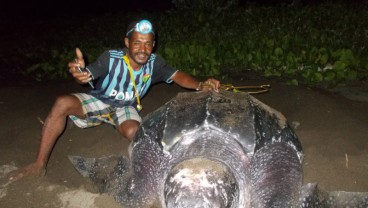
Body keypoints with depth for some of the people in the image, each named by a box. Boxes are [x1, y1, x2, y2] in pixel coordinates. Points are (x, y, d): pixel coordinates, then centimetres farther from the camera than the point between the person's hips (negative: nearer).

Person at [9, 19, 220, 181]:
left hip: (126, 108, 1)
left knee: (134, 132, -34)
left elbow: (177, 75, -16)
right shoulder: (111, 58, -24)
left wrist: (200, 85, -35)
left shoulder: (154, 63, -15)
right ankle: (40, 164, -21)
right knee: (62, 103, -28)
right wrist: (80, 73, -59)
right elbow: (89, 75, -33)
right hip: (99, 100, -1)